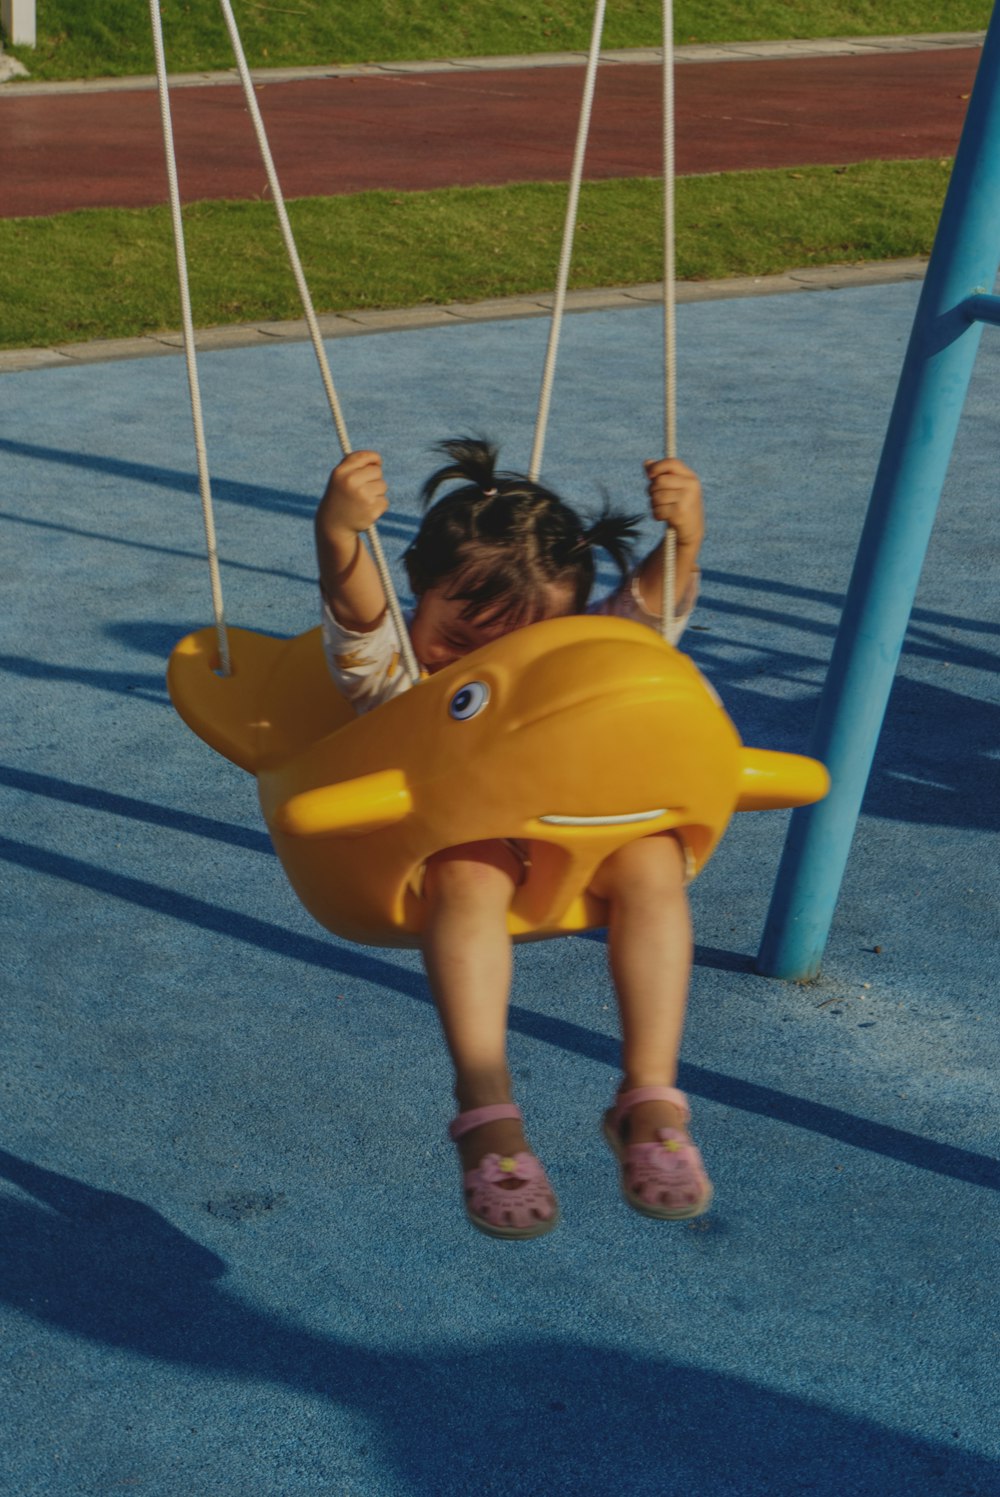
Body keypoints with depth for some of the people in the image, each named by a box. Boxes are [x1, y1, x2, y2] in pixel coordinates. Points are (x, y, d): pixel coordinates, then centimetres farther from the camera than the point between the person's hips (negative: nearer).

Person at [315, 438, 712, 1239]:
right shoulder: (390, 672, 1)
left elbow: (648, 613, 1)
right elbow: (358, 618, -20)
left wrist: (684, 540, -21)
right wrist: (339, 535, -41)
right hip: (456, 834, -3)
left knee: (652, 860, -29)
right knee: (470, 875, -38)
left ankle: (650, 1098, -25)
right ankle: (487, 1112, -35)